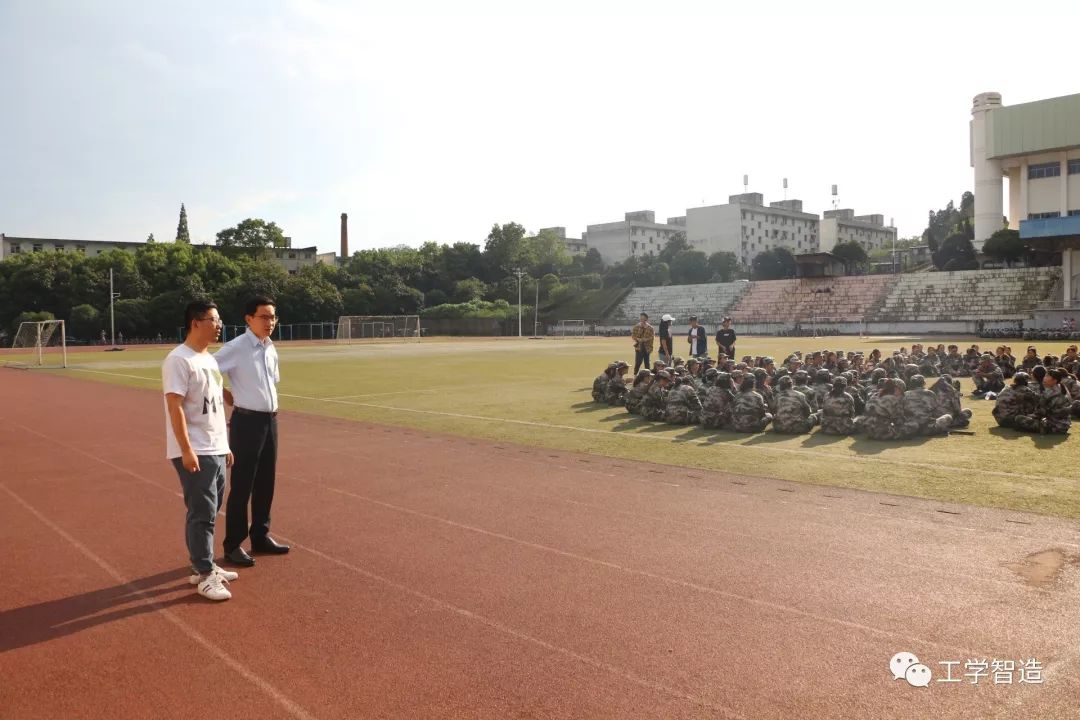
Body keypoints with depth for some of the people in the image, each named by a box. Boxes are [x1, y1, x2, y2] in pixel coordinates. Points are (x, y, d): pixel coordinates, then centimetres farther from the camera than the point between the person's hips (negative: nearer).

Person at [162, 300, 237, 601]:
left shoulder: (210, 359, 14)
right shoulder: (179, 360, -14)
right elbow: (175, 407, -20)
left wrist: (225, 445, 20)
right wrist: (187, 450, -24)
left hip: (216, 451, 9)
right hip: (195, 452, -9)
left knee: (210, 512, 15)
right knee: (201, 514, -4)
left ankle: (202, 566, 26)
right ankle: (205, 575, 4)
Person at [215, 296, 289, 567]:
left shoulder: (271, 349, 10)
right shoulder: (236, 347, -14)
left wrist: (270, 409, 15)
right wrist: (232, 399, -9)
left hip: (270, 420, 7)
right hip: (247, 421, -7)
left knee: (266, 483, 15)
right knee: (242, 486, -1)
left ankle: (260, 536, 27)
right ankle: (233, 544, 10)